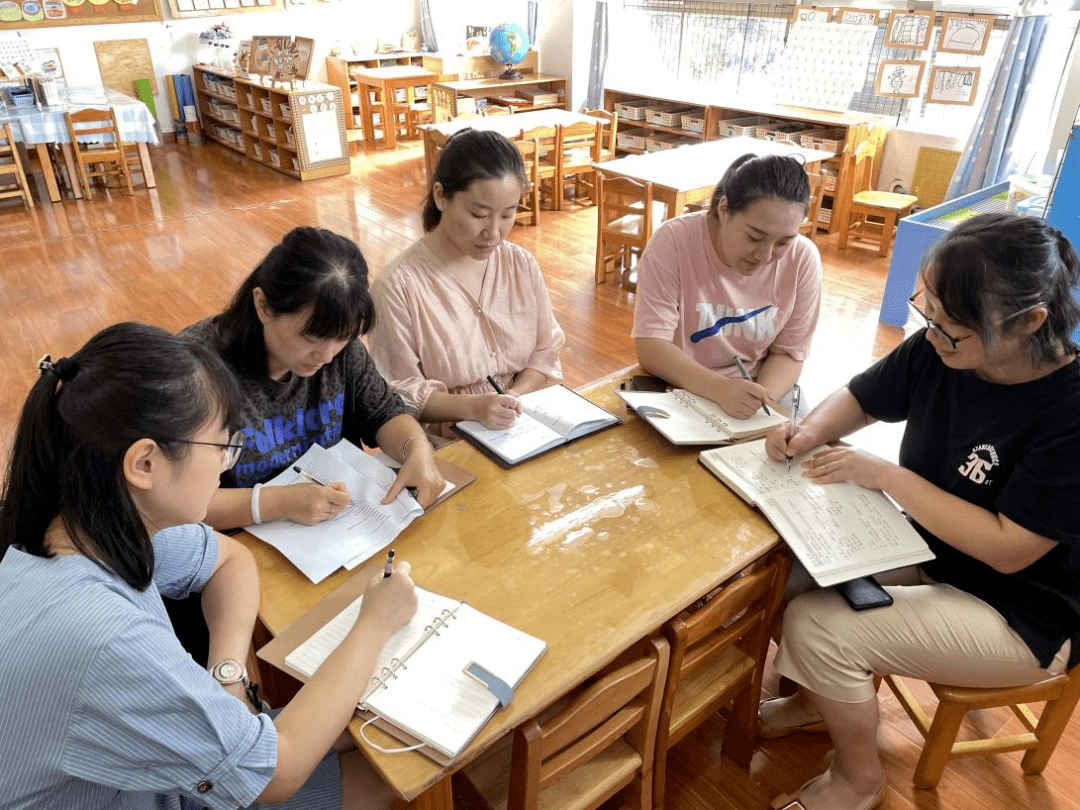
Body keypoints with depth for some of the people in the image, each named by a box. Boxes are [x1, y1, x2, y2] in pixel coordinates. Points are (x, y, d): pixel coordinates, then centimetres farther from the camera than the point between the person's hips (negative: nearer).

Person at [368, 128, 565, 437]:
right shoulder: (397, 285, -12)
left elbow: (545, 353, 7)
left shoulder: (521, 264, 3)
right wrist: (473, 407, -23)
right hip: (444, 447, -2)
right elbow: (399, 394, -8)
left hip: (524, 432, 3)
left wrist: (513, 398, -11)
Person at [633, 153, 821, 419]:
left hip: (757, 393, 2)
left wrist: (761, 400, -21)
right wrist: (720, 389, -34)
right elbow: (651, 348, -20)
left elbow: (788, 354, -2)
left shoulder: (803, 259, -10)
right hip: (675, 390, -1)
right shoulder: (673, 240, -18)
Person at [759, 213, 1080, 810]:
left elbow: (1009, 550, -27)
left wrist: (886, 476, -27)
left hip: (1022, 617, -6)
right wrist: (811, 431, -18)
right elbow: (859, 398, 4)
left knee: (816, 628, -22)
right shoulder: (940, 350, -11)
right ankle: (816, 698, 24)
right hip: (924, 549, 7)